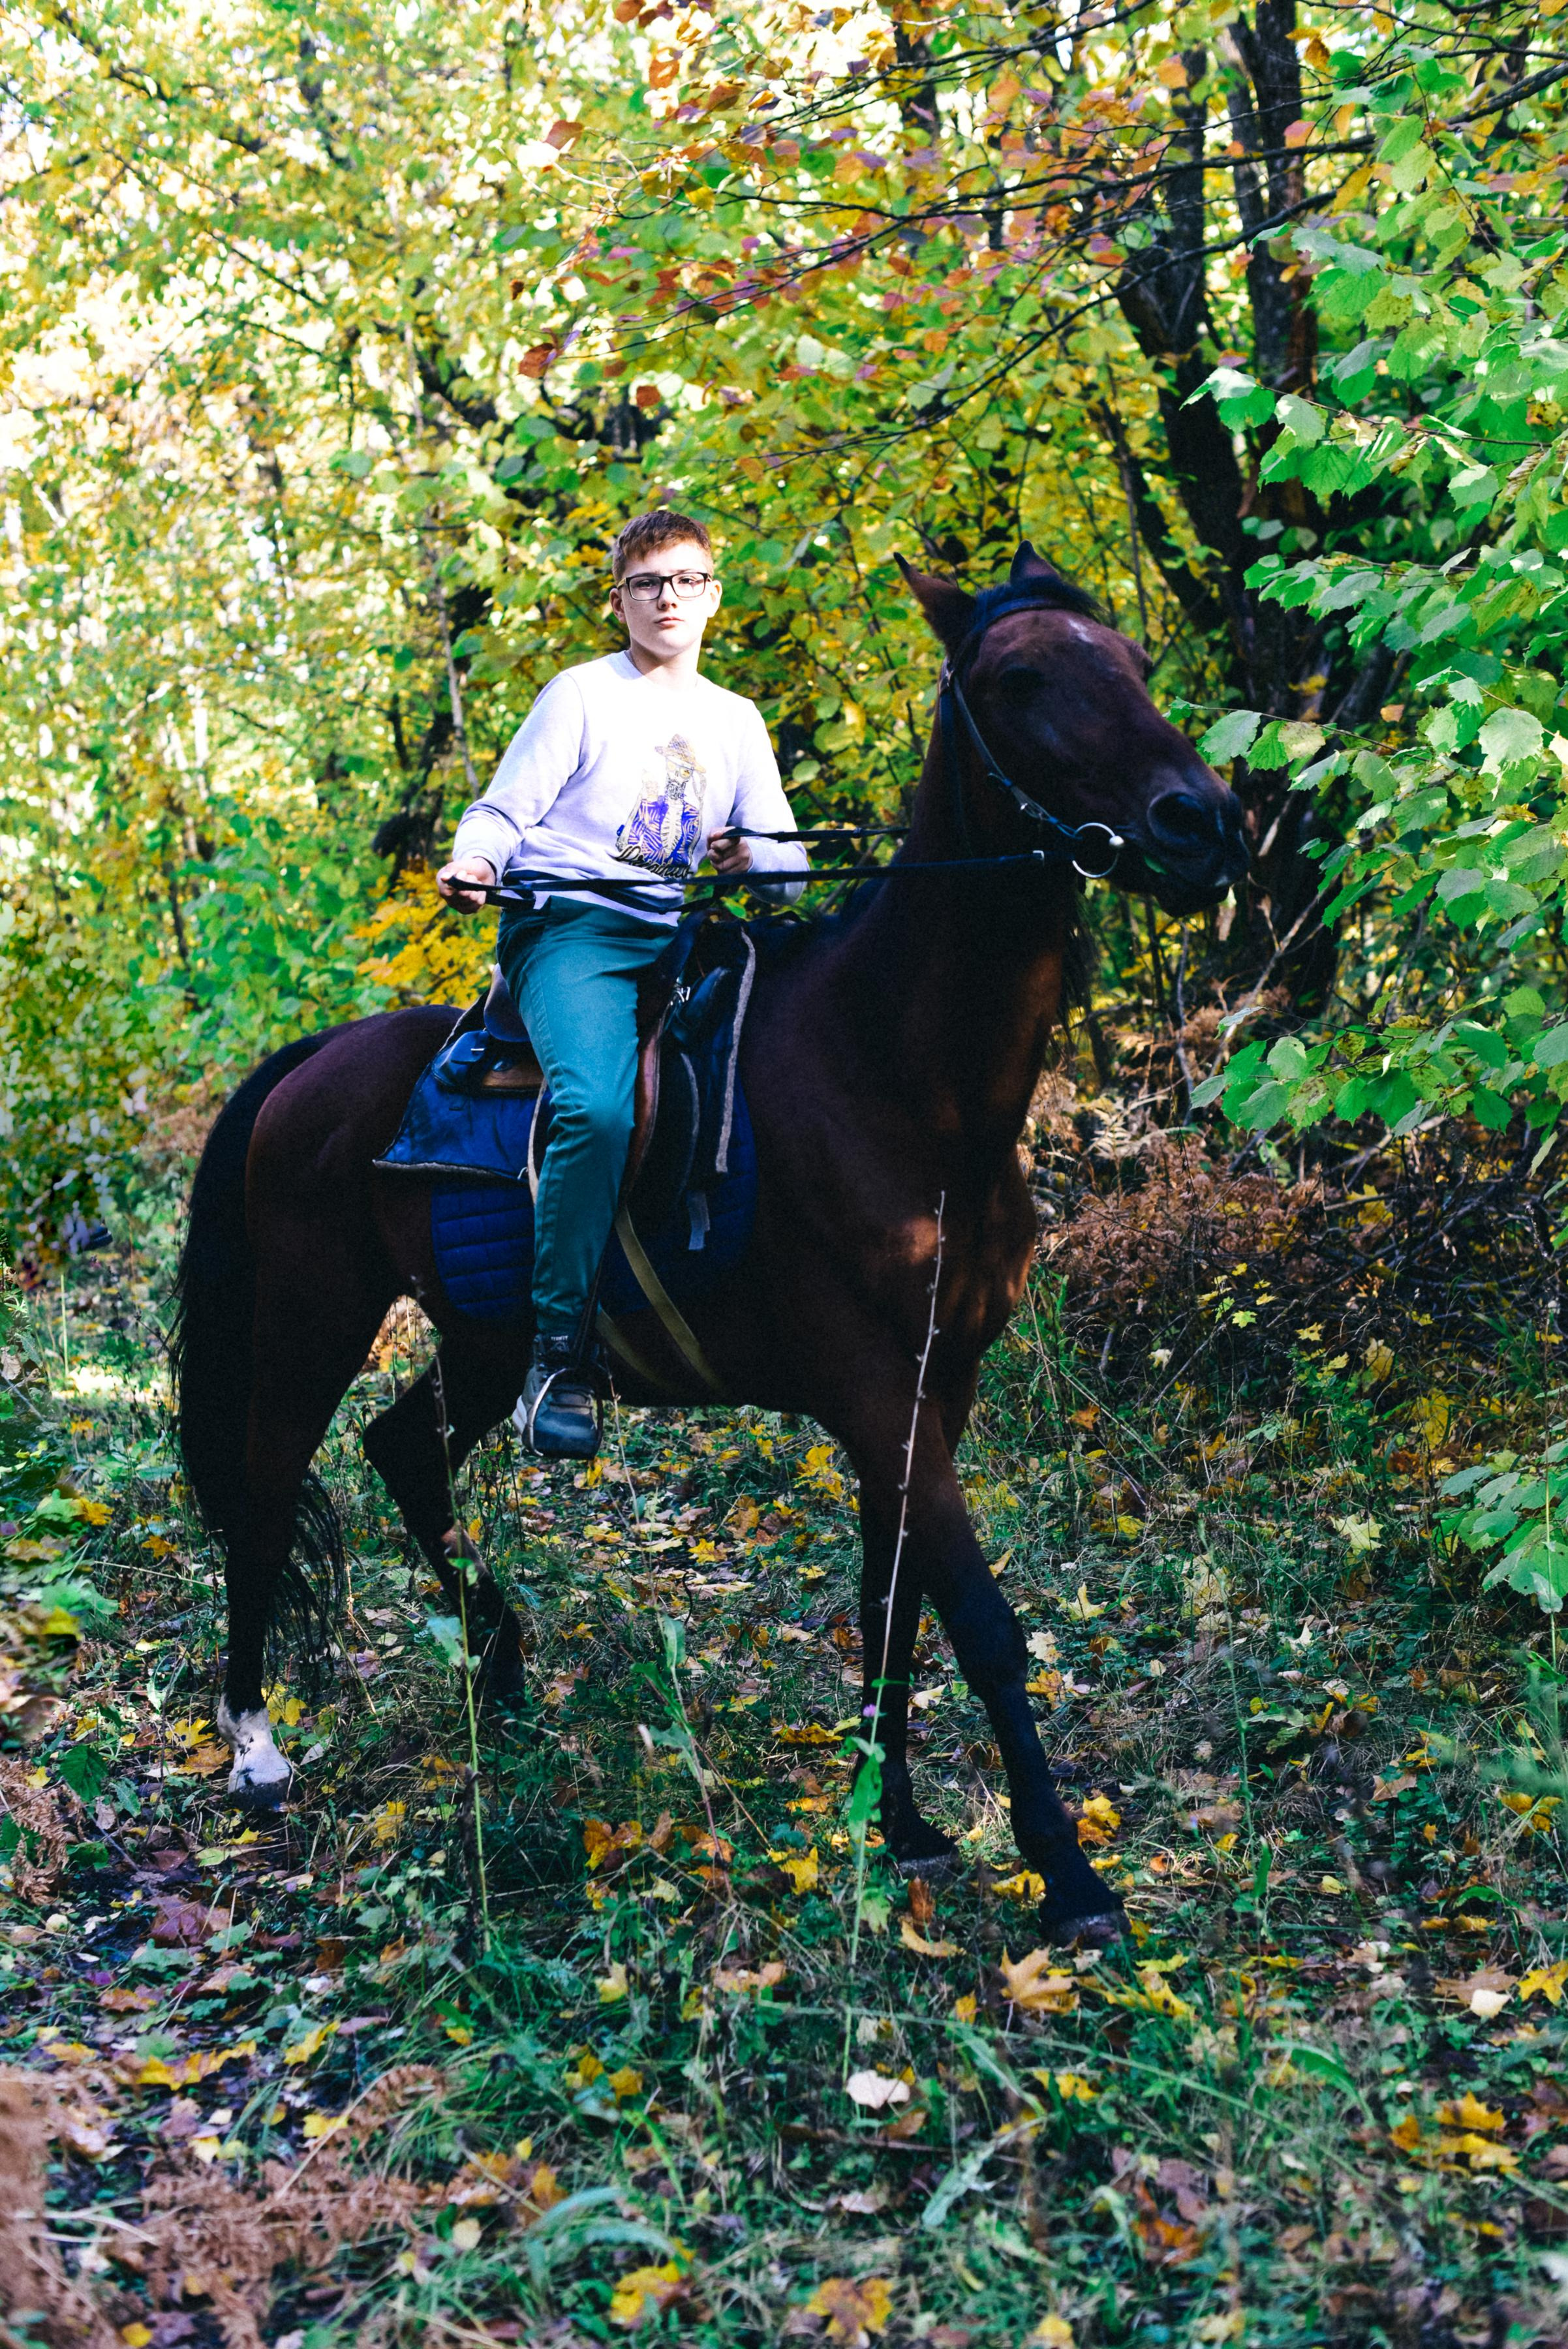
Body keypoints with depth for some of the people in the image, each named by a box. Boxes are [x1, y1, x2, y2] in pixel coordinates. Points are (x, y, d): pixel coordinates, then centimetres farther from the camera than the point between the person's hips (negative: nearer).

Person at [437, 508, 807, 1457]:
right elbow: (504, 810, 2)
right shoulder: (582, 695, 8)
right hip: (571, 927, -5)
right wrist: (472, 863, -21)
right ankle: (557, 1361, -25)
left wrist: (756, 858, -8)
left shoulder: (737, 720, 20)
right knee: (597, 1109, -32)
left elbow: (790, 860, 16)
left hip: (680, 941, 5)